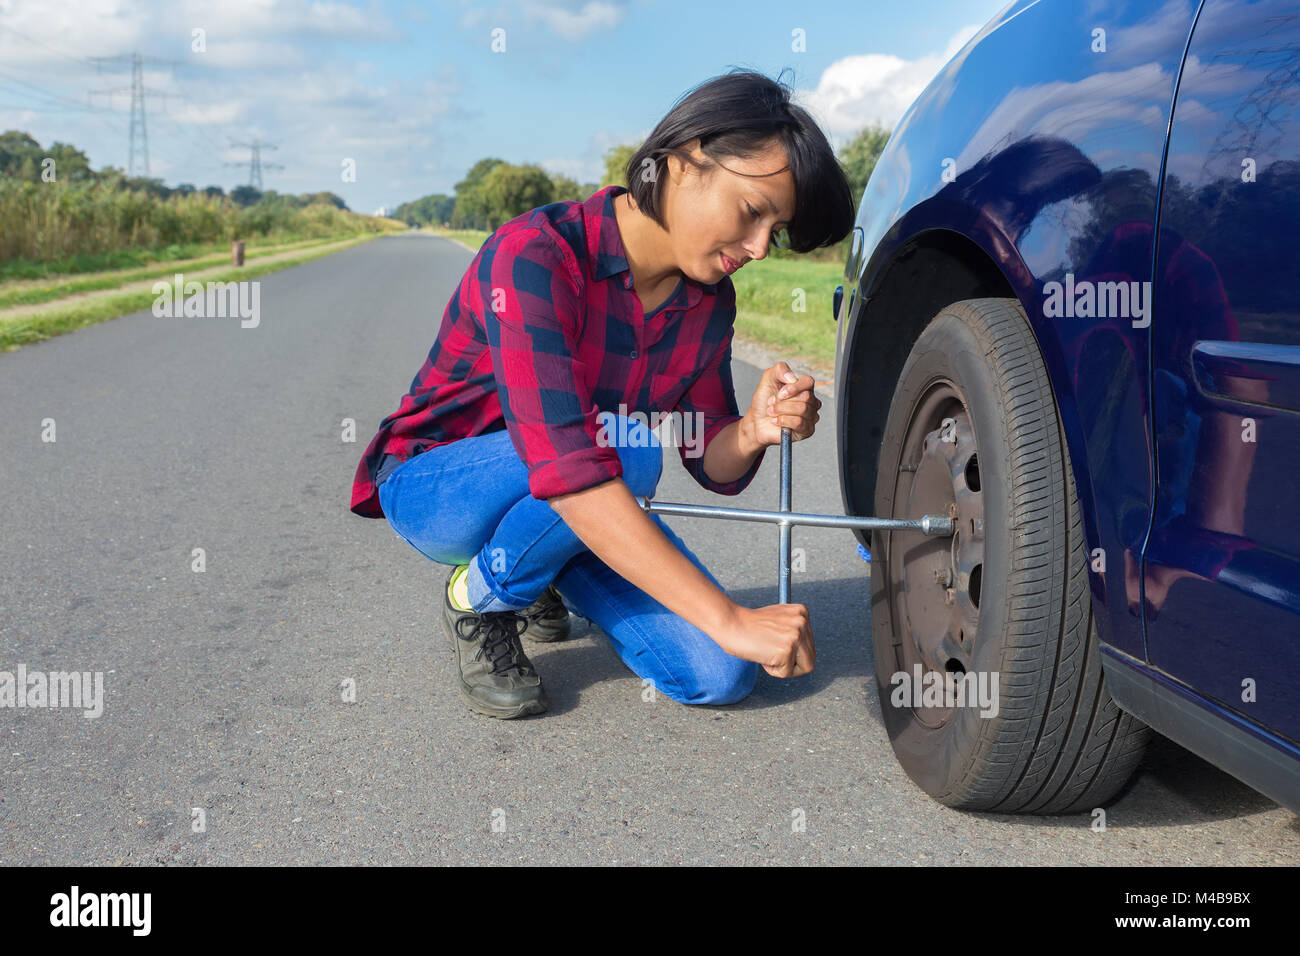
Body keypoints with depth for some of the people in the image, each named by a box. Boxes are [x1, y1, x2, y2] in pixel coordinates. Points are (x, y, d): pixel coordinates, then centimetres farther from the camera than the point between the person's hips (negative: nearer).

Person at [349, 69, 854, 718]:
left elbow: (712, 467, 0)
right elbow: (568, 468, -40)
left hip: (580, 515, 6)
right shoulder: (535, 255, -29)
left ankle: (538, 576, 13)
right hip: (433, 487, -6)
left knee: (718, 675, -12)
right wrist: (729, 620, -42)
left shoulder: (708, 299, -6)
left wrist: (751, 433, -26)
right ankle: (480, 597, -6)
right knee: (627, 447, -35)